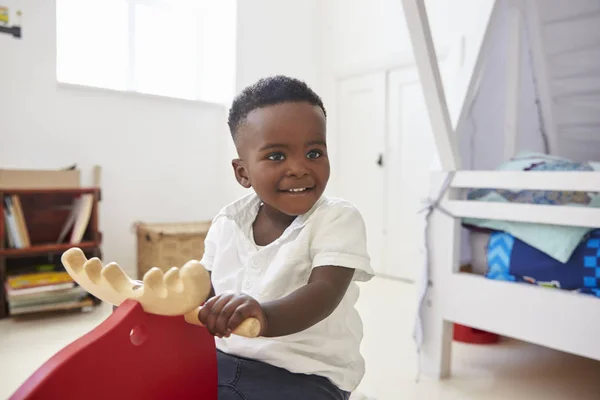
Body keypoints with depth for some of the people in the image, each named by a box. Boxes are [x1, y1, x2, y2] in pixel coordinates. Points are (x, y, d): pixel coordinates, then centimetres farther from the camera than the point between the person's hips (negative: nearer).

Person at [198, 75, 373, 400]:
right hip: (222, 360, 4)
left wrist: (263, 316, -44)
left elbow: (324, 293, -25)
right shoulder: (227, 221, 3)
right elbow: (206, 289, 13)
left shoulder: (338, 220, -11)